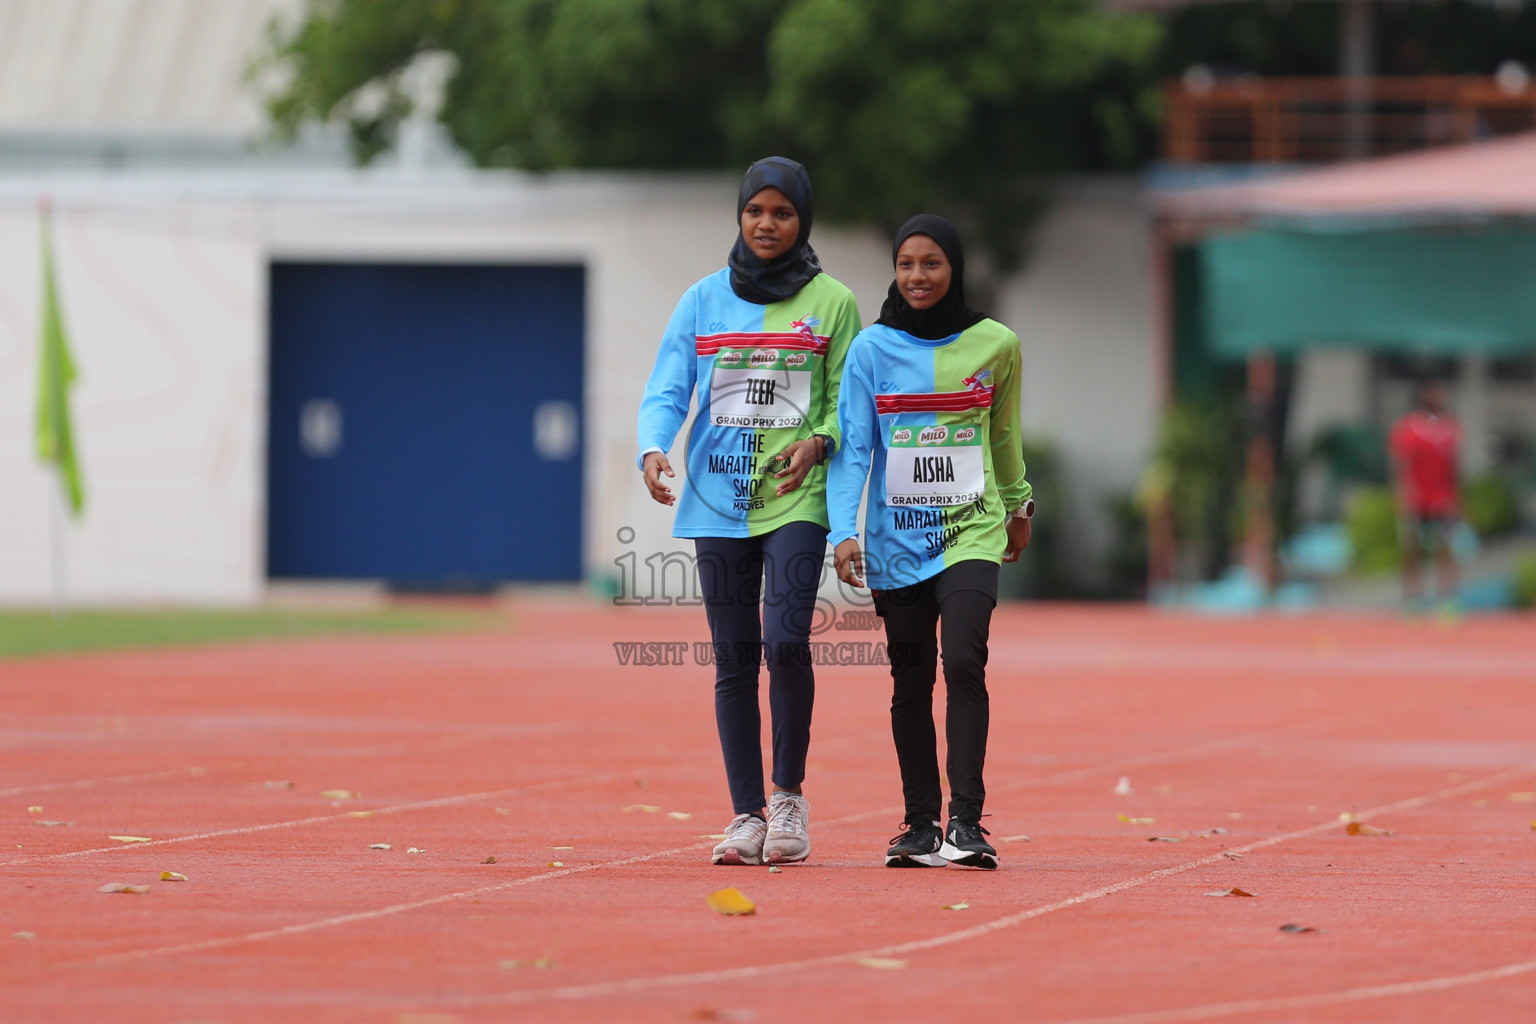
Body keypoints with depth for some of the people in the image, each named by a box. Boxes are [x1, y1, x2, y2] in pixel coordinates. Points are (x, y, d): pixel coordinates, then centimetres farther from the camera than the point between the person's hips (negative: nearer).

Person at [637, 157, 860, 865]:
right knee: (734, 658, 2)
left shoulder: (832, 302, 6)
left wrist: (818, 442, -13)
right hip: (718, 499, 2)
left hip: (797, 498, -2)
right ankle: (747, 814, 7)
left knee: (785, 641, -17)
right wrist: (654, 449, -14)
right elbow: (666, 390, 5)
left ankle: (790, 793, 1)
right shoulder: (704, 300, 10)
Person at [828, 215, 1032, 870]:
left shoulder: (995, 345, 1)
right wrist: (843, 532, -15)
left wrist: (1018, 506, 29)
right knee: (911, 681, 5)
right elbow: (852, 446, -4)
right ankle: (921, 823, 14)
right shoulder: (871, 348, -1)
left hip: (971, 530, -1)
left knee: (964, 661, -18)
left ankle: (966, 821, -19)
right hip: (896, 539, 1)